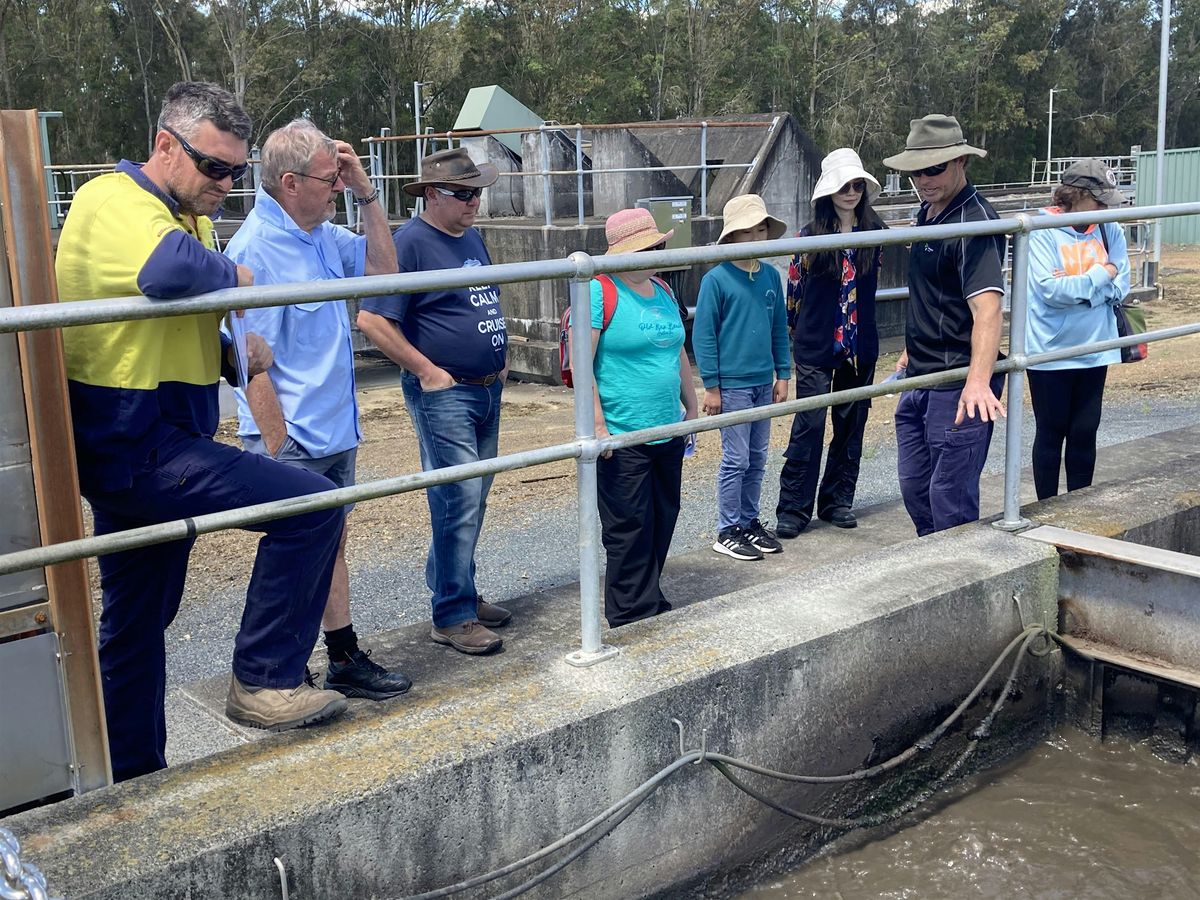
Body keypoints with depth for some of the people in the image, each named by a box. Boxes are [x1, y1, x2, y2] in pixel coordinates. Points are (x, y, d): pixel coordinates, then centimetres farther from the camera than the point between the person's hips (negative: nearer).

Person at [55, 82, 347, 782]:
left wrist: (234, 352, 7)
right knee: (312, 505, -17)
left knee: (138, 625, 17)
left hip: (142, 447, 10)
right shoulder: (114, 203, -14)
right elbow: (168, 270, -38)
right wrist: (233, 273, -17)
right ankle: (265, 682, -7)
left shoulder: (187, 214, 18)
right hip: (136, 443, -10)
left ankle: (134, 778, 30)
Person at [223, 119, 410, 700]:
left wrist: (364, 191, 5)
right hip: (292, 441, -8)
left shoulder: (323, 235, 6)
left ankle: (345, 660, 30)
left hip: (335, 432, 9)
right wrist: (277, 446, -20)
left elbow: (383, 267, 16)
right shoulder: (255, 250, -19)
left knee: (332, 544, 17)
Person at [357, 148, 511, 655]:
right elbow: (372, 320, -19)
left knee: (470, 501, 14)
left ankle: (454, 590, 28)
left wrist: (499, 358, 16)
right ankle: (452, 618, 0)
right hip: (444, 393, -8)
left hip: (488, 390, 8)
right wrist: (427, 372, -17)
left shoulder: (472, 238, 13)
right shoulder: (411, 242, -13)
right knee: (460, 503, -8)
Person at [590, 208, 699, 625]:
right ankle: (631, 615, 12)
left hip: (668, 432, 8)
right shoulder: (600, 292, -11)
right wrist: (597, 427, -19)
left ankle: (650, 601, 30)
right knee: (629, 528, -1)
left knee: (663, 520, 15)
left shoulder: (663, 292, 13)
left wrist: (691, 408, 21)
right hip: (622, 438, -8)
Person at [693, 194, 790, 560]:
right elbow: (703, 335, -9)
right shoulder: (716, 279, -10)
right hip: (732, 384, -6)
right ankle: (728, 531, 11)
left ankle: (749, 521, 27)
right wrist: (711, 385, -11)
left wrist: (783, 374, 10)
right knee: (735, 459, 0)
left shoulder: (771, 276, 7)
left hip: (764, 383, 6)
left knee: (757, 460, 13)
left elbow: (780, 328, 14)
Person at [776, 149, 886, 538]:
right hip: (815, 348, -4)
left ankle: (837, 501, 22)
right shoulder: (810, 236, -5)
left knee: (851, 425, 10)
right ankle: (793, 509, 2)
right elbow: (794, 289, 2)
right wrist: (796, 332, 6)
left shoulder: (874, 232, 3)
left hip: (860, 347, 4)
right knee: (809, 426, -6)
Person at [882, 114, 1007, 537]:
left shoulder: (974, 222, -18)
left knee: (951, 500, -4)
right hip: (920, 377, 10)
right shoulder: (927, 212, 11)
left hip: (958, 384, -9)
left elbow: (986, 307, -31)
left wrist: (978, 380, -42)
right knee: (914, 488, 17)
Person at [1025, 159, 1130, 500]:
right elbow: (1051, 290, -20)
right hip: (1050, 351, -4)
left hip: (1094, 349, 4)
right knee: (1051, 432, 8)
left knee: (1085, 432, 11)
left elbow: (1119, 286, -2)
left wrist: (1075, 286, -15)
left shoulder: (1109, 229, 1)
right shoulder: (1042, 231, -12)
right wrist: (1099, 275, -12)